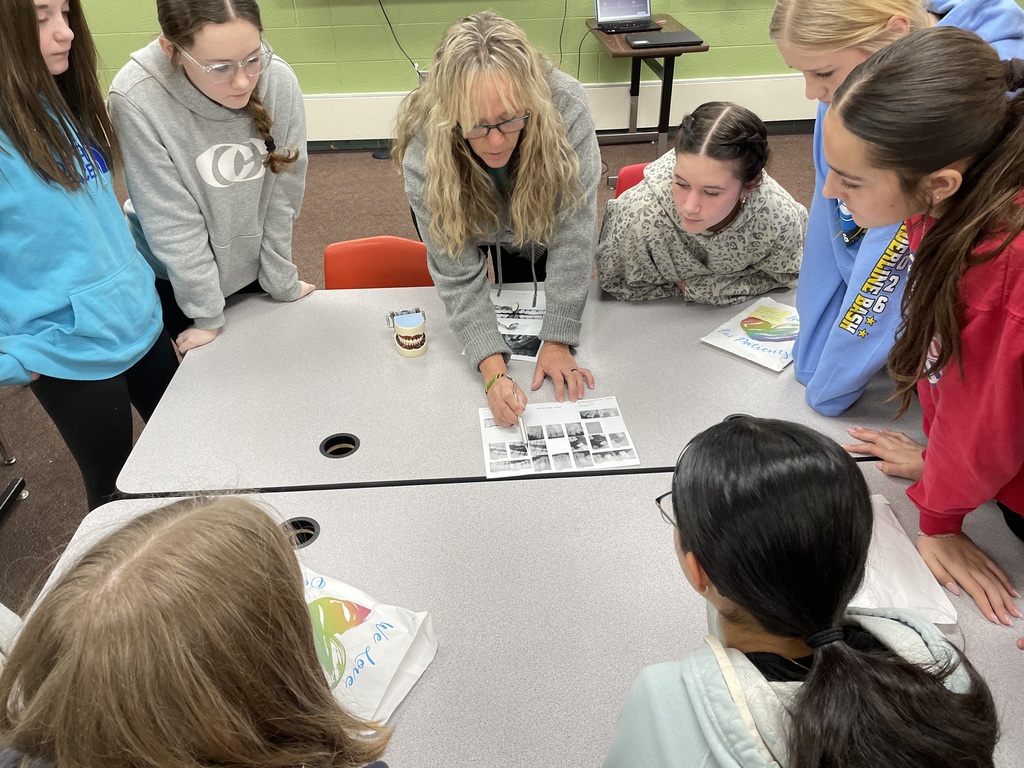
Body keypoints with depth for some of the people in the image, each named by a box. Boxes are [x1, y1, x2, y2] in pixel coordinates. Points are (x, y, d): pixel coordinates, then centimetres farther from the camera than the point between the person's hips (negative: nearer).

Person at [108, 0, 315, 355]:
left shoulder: (279, 81, -21)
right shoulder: (137, 99, -29)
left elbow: (282, 196, -11)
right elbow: (173, 222, -22)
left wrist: (282, 282, -3)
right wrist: (207, 314, -15)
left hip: (255, 266, 3)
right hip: (175, 279, -2)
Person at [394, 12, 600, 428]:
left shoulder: (565, 106, -41)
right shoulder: (425, 152, -40)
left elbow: (574, 228, -35)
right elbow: (457, 274, -34)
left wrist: (558, 340, -36)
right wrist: (492, 369, -46)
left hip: (537, 222, 1)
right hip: (458, 219, 0)